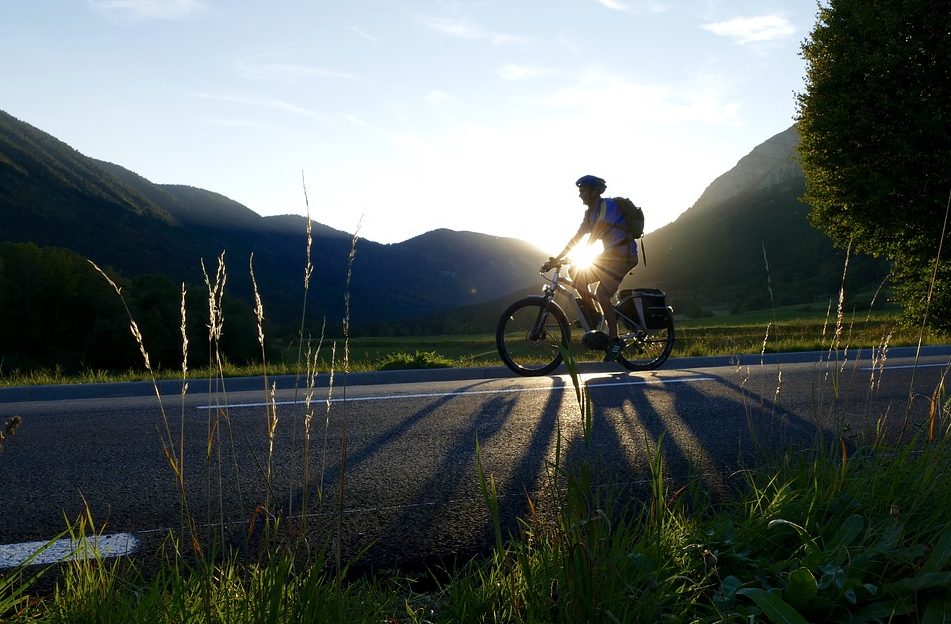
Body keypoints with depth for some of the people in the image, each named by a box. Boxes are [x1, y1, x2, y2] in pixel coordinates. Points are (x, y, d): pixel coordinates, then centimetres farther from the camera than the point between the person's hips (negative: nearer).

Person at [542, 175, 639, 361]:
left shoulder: (607, 206, -15)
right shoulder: (590, 212, 11)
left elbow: (595, 235, -24)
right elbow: (577, 238, 9)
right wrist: (555, 259, 2)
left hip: (624, 256, -9)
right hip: (610, 255, 9)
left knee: (602, 293, -19)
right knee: (576, 273, -4)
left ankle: (615, 340, -10)